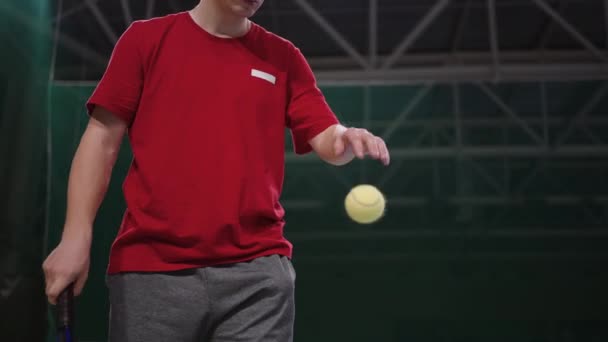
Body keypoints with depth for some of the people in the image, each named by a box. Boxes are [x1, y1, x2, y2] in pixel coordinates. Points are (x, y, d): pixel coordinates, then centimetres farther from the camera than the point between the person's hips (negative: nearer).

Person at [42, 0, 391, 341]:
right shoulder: (145, 38, 8)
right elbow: (103, 138, 4)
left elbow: (325, 137, 6)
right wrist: (77, 236, -5)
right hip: (149, 266, 0)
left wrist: (346, 138, -19)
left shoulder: (284, 57, 12)